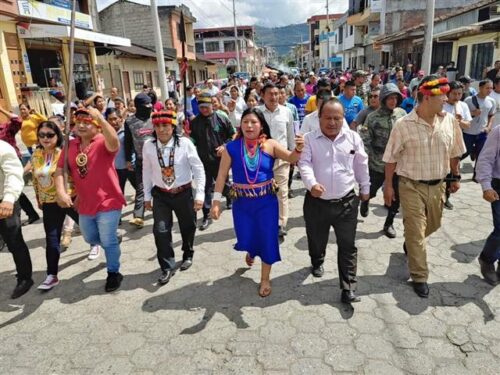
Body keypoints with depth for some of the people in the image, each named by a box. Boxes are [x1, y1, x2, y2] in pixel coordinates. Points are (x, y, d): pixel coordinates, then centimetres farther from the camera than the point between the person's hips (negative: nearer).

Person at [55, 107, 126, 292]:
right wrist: (61, 192, -13)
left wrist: (100, 118, -46)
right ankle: (113, 242, 54)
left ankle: (113, 273, 25)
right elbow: (60, 170, 1)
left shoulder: (103, 142, -15)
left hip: (107, 203, -7)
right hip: (84, 204, 7)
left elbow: (114, 143, -40)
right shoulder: (70, 145, 2)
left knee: (108, 241, 4)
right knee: (90, 238, 24)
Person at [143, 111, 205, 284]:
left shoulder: (185, 143, -18)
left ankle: (188, 255, 46)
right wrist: (147, 196, 8)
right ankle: (167, 267, 16)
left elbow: (198, 169, -12)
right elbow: (147, 171, 3)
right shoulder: (148, 146, -9)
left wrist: (200, 194, -16)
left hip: (184, 193, -1)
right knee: (160, 231, -3)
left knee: (188, 227, 17)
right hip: (160, 194, 1)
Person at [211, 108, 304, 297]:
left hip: (266, 201, -1)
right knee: (246, 239, 10)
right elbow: (222, 175, -3)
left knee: (267, 238, 5)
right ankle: (251, 251, 51)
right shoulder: (232, 147, -5)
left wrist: (298, 148, -37)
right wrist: (216, 200, -7)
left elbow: (291, 158, -15)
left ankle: (265, 279, 29)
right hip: (242, 202, 1)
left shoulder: (270, 145, -6)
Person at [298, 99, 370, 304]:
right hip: (317, 202, 0)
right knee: (316, 239, 18)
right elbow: (304, 164, -16)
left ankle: (348, 287, 11)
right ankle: (317, 262, 50)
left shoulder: (353, 138, 2)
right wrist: (312, 184, -34)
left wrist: (365, 189, 18)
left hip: (346, 202, 1)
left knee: (347, 246, 2)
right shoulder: (309, 139, -4)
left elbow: (361, 165, 12)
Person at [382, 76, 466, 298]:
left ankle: (409, 242, 53)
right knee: (416, 232, 1)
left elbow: (454, 153, 10)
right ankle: (419, 277, 16)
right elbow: (391, 158, -7)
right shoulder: (403, 125, -15)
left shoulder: (450, 121, -3)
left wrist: (456, 177, 13)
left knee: (433, 225, 22)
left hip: (437, 185, 5)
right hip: (411, 186, -5)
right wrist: (388, 185, -5)